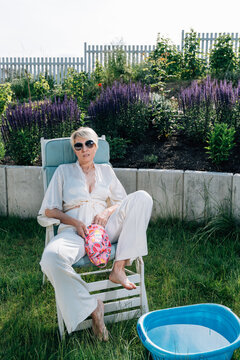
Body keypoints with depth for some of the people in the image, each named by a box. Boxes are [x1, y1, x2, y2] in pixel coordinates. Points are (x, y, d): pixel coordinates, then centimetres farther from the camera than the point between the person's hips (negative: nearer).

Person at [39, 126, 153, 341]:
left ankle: (119, 268, -24)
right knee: (51, 258, -37)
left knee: (142, 197, -22)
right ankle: (91, 307, -17)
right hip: (75, 230, -2)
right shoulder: (64, 171, 16)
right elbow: (49, 210, 9)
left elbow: (122, 201, 19)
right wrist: (74, 222, -9)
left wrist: (108, 212, -5)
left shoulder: (106, 170, 23)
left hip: (106, 227, 3)